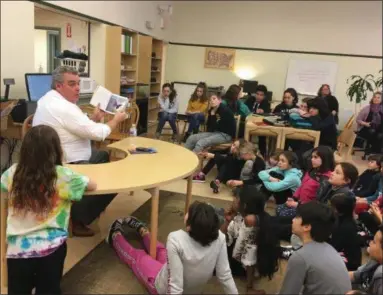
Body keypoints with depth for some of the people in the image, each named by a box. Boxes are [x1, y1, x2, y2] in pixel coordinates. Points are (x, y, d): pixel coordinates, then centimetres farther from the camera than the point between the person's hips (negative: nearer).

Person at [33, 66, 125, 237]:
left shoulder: (50, 99, 9)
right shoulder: (64, 107, -25)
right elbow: (97, 133, -22)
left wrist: (94, 118, 3)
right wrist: (116, 120, -5)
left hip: (55, 159, 11)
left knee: (104, 156, 26)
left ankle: (88, 203, 35)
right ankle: (78, 218, 3)